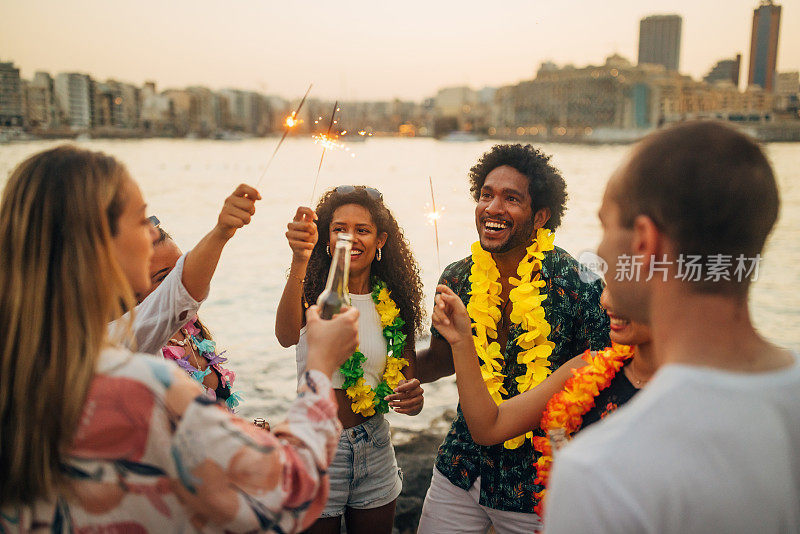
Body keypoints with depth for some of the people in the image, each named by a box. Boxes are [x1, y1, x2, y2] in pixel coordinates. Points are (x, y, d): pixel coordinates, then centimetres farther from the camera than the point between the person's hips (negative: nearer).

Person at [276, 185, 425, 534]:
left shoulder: (393, 303, -1)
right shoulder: (313, 292, -11)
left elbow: (407, 381, 4)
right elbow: (286, 336, -35)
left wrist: (413, 397, -20)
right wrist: (299, 262, -49)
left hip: (374, 447, 3)